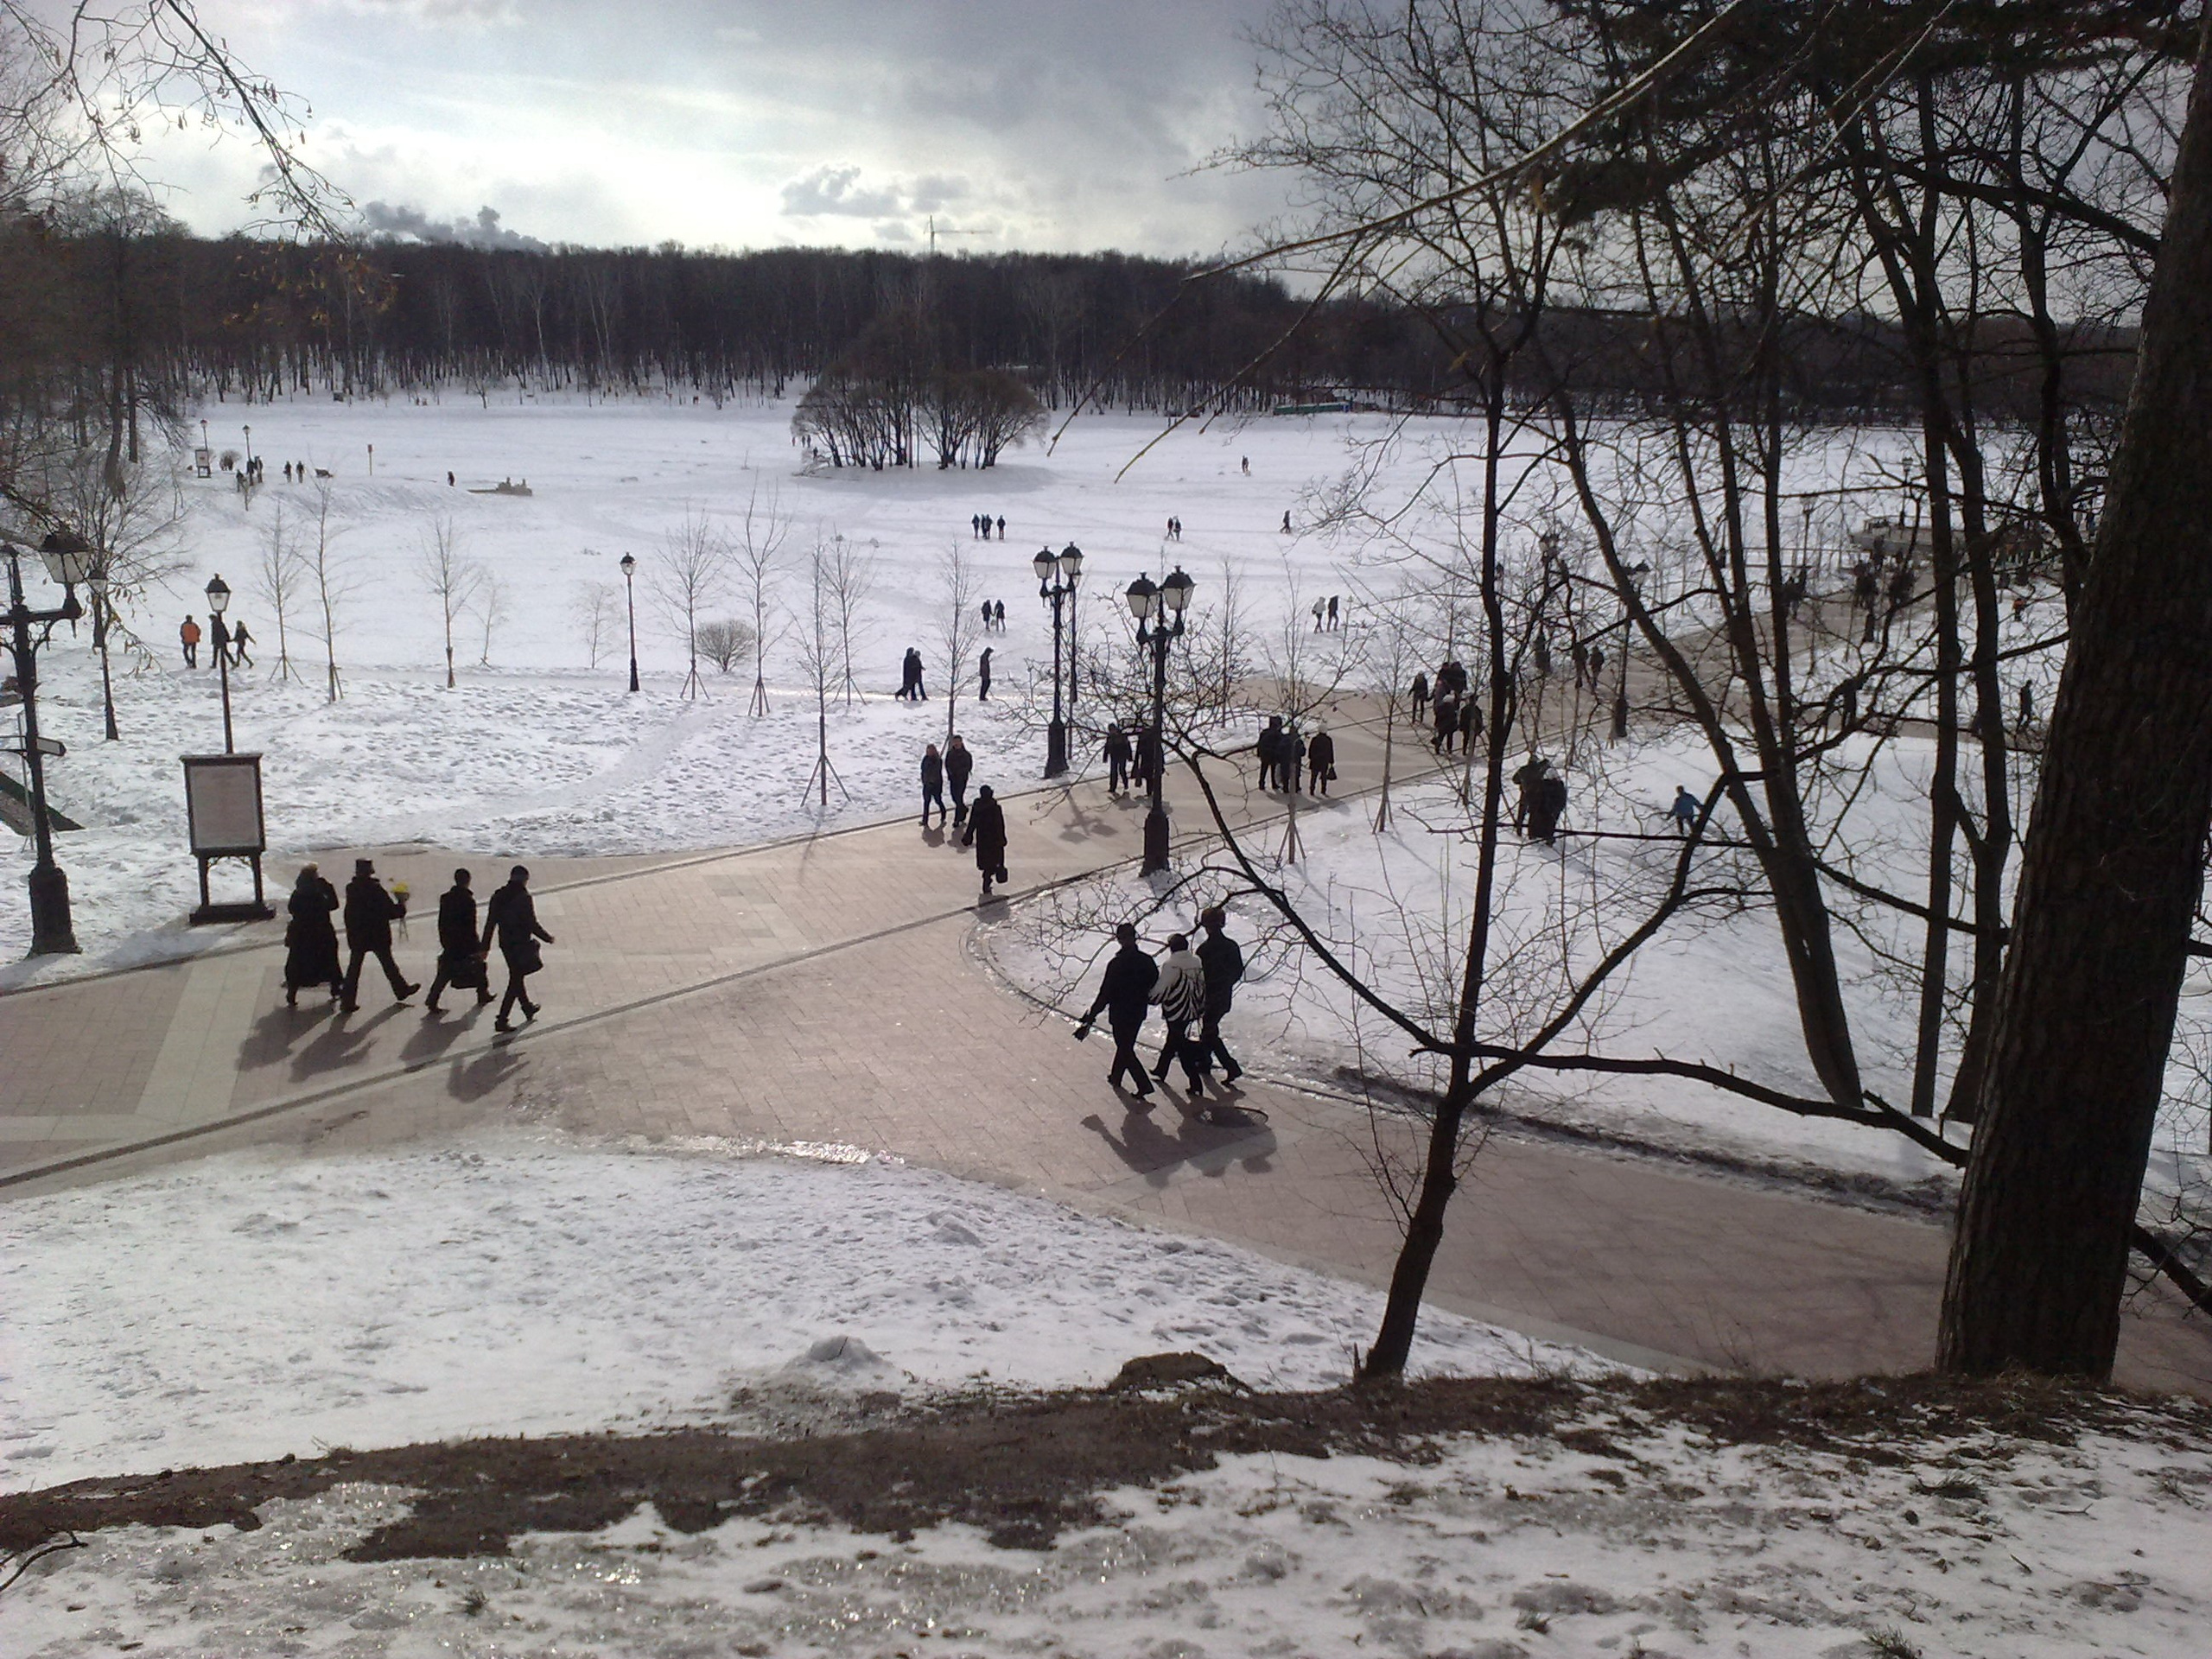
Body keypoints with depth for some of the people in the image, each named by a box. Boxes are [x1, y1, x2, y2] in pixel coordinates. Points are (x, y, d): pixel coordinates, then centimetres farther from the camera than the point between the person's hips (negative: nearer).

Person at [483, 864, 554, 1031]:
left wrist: (485, 947, 9)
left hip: (505, 943, 7)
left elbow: (490, 923, 3)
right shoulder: (524, 897, -18)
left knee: (517, 976, 23)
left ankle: (528, 1008, 42)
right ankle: (502, 1020, -2)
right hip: (521, 944, -7)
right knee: (515, 980, 1)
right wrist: (547, 938, -2)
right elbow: (532, 924, -18)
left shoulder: (498, 896, 1)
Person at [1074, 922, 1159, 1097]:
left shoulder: (1116, 965, -23)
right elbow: (1155, 988, 1)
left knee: (1125, 1049, 7)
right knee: (1125, 1045, 23)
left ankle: (1144, 1084, 0)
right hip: (1139, 1012, 6)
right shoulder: (1147, 961, -8)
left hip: (1120, 1014, -6)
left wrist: (1091, 1016, -11)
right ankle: (1116, 1077, 40)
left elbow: (1105, 994, -19)